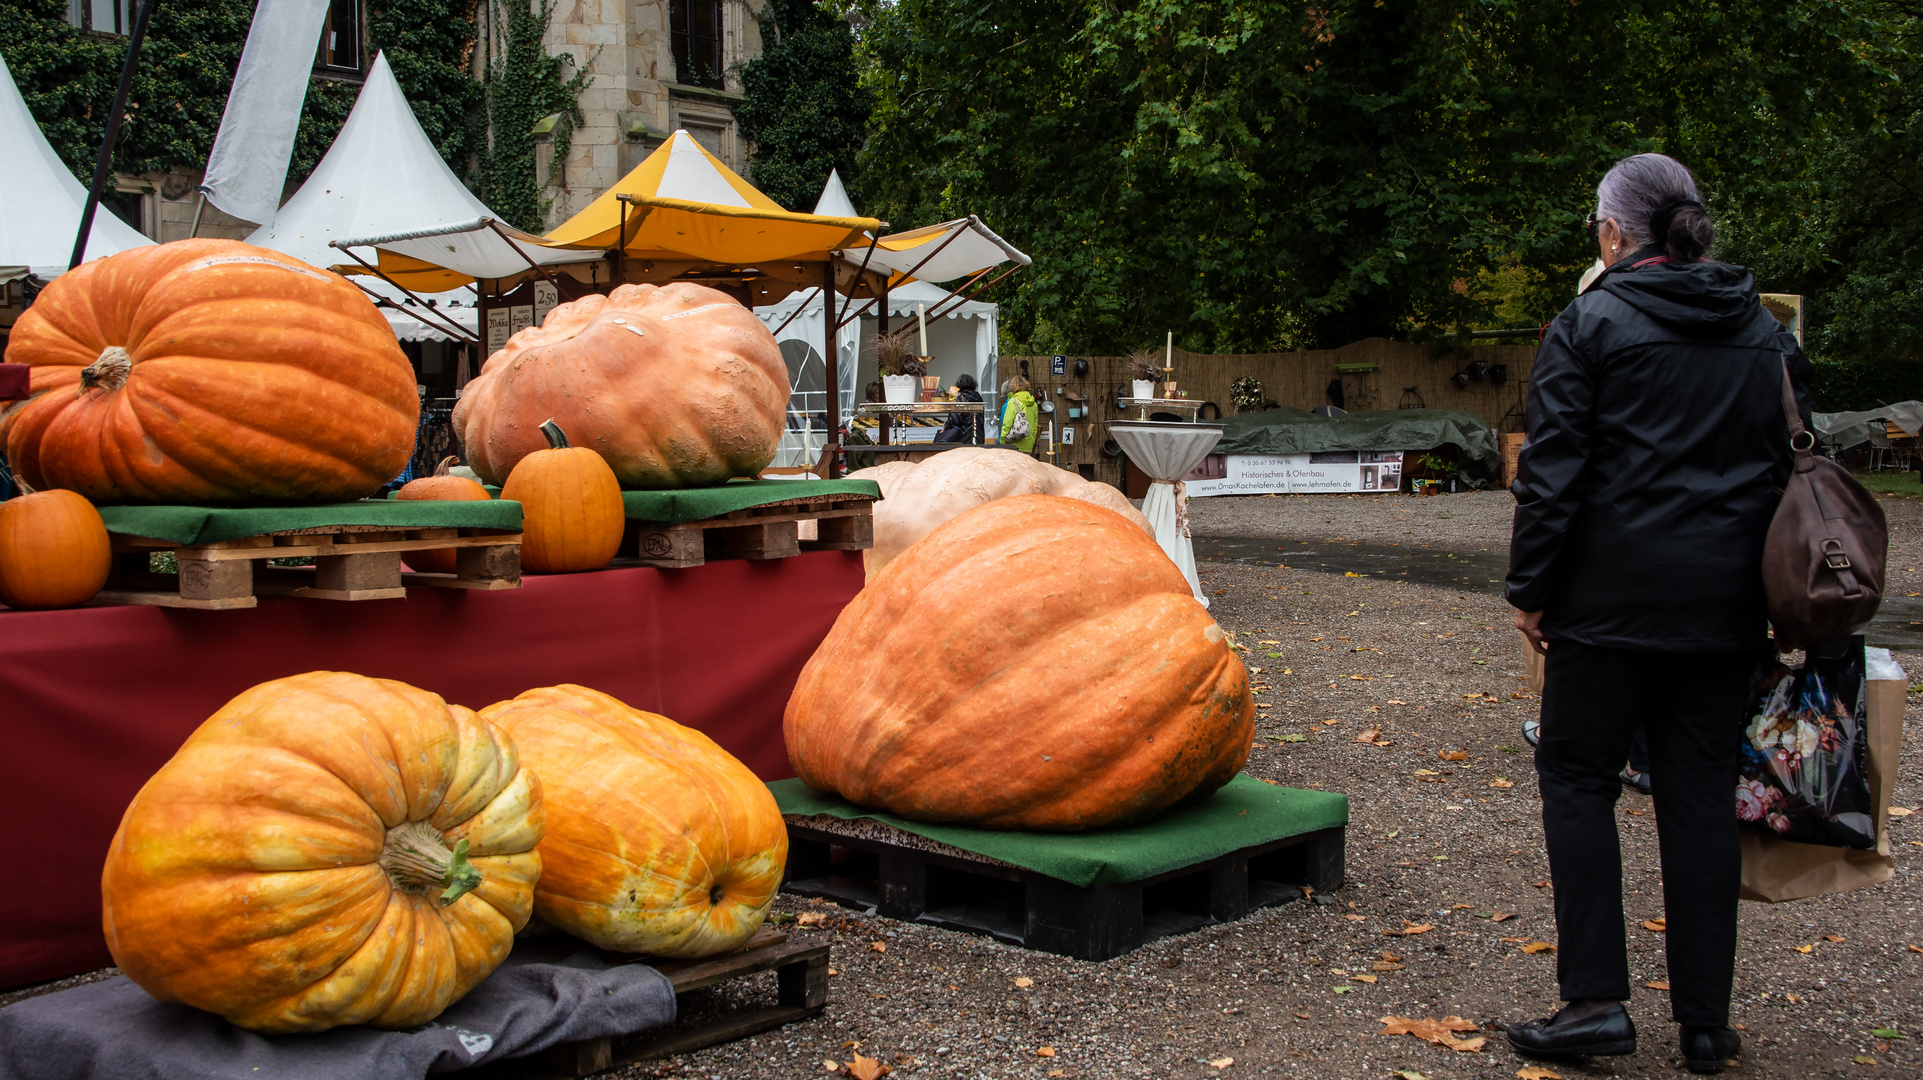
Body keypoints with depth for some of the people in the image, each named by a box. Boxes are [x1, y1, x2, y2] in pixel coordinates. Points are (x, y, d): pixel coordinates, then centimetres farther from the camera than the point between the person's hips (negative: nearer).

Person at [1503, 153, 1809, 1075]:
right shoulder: (1765, 331, 12)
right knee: (1703, 794, 8)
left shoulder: (1591, 323, -5)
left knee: (1578, 780, 5)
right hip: (1726, 603, 5)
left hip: (1614, 594, -5)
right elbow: (1797, 462, 14)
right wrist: (1773, 593, 19)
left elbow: (1552, 470, -9)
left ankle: (1596, 999, 0)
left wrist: (1530, 586, -3)